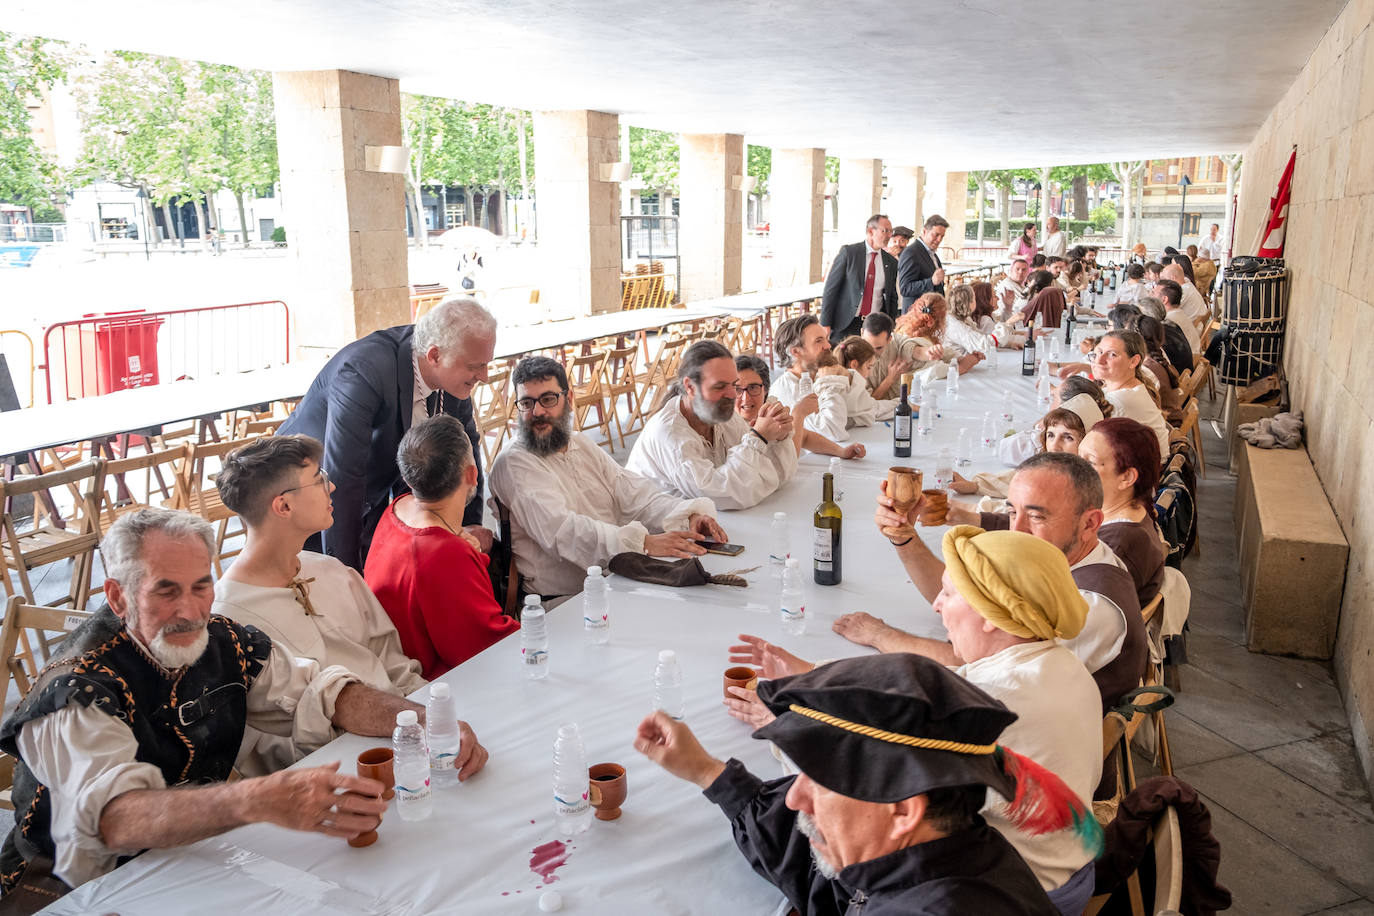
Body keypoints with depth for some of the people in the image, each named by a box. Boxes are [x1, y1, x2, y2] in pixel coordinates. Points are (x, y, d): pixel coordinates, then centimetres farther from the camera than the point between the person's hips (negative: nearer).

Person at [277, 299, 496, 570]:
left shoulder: (454, 376, -14)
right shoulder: (363, 372, -36)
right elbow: (340, 479, -35)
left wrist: (470, 522, -4)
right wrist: (346, 570, -31)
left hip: (372, 499, 6)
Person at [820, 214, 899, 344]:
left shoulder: (891, 262, 9)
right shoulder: (848, 252, -3)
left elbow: (892, 298, 16)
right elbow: (830, 288, -5)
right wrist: (826, 324, -10)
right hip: (845, 324, -3)